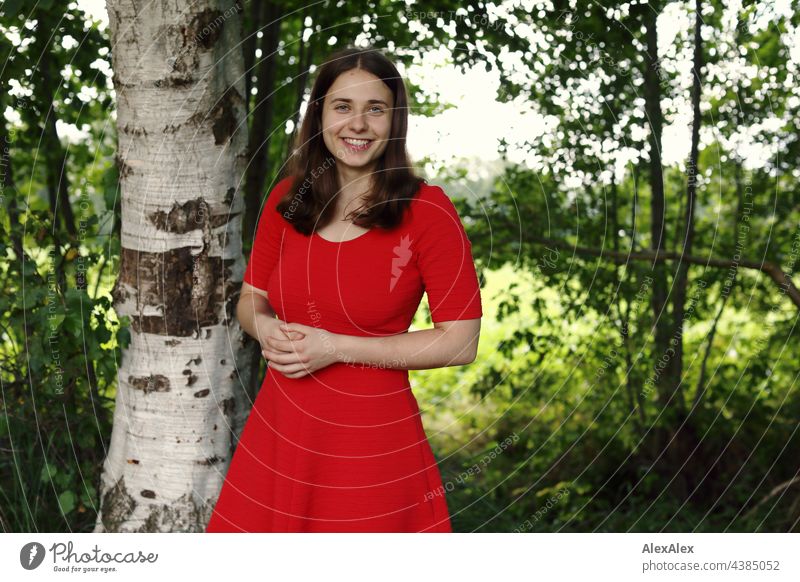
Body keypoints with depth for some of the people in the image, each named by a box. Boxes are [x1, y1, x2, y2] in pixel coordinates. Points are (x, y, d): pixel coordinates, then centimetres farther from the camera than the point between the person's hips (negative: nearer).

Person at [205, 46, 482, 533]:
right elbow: (250, 300, 17)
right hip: (278, 432, 4)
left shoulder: (427, 209, -9)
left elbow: (460, 342, -11)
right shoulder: (287, 199, 5)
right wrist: (266, 328, -8)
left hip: (371, 437, -4)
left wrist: (336, 348, -16)